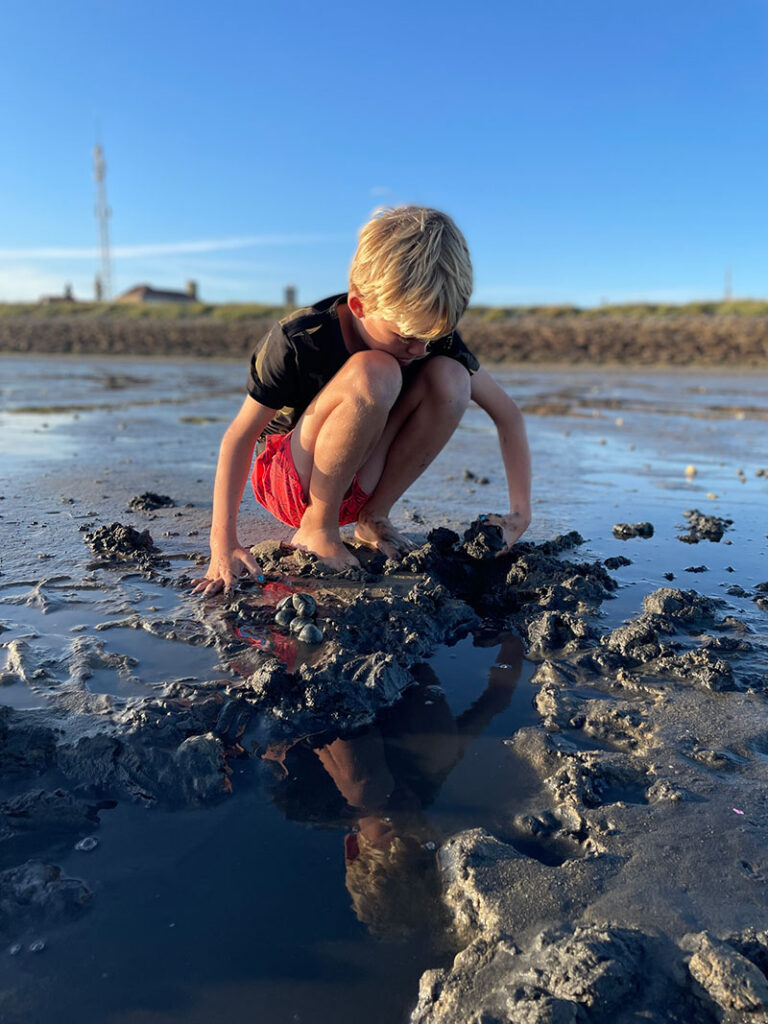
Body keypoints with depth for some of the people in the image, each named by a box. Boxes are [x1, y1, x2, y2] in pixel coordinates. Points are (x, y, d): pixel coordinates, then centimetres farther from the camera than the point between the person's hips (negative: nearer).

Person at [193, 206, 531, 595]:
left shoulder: (434, 339, -13)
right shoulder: (298, 341, -24)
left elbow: (506, 413, -5)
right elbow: (240, 435, -18)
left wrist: (520, 513, -11)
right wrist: (223, 542, -24)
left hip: (358, 485, 4)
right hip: (286, 485, -4)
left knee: (451, 377, -20)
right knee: (373, 374, -33)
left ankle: (372, 518, -7)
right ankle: (316, 529, -15)